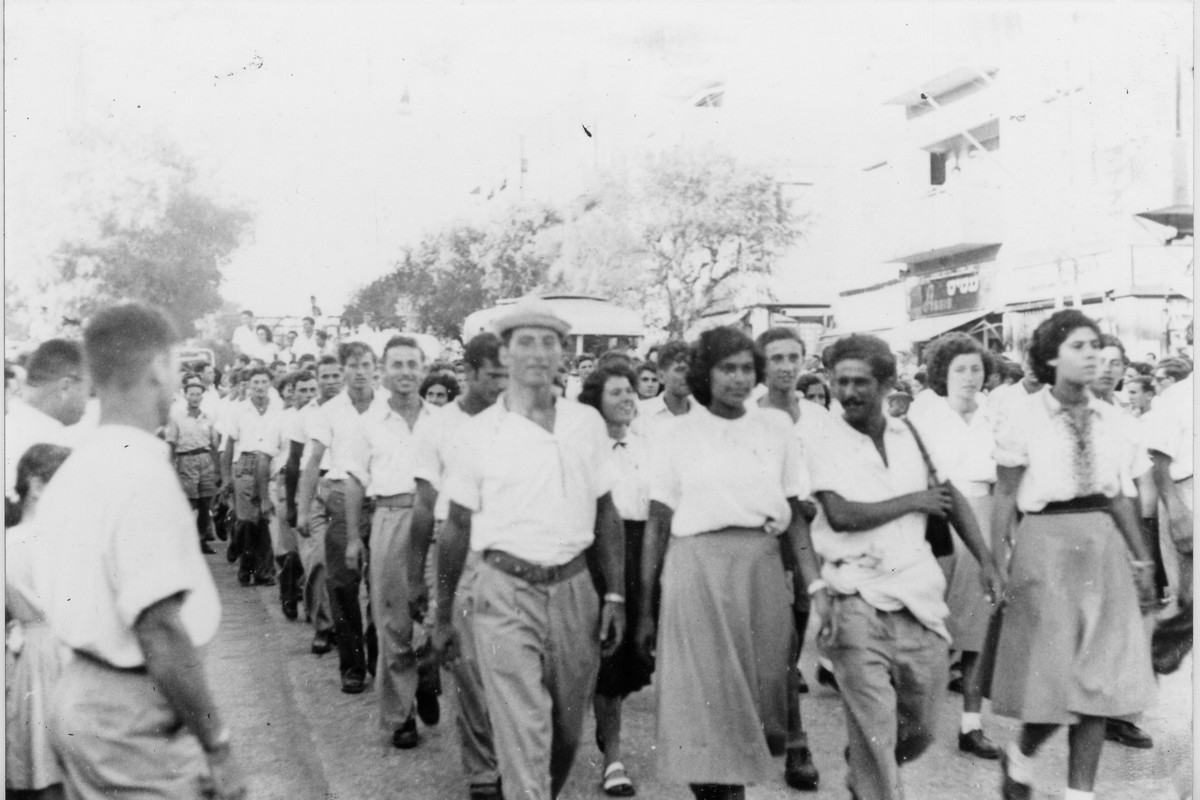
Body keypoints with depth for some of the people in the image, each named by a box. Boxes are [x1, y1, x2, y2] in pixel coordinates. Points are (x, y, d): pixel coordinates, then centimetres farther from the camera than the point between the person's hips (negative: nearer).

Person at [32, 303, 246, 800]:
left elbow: (71, 598, 12)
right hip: (133, 719, -8)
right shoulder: (143, 471, -21)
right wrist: (218, 745, -17)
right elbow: (161, 631, -25)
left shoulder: (72, 470, 6)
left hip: (77, 695, 9)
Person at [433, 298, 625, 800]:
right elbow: (456, 530, 4)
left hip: (574, 589, 3)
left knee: (567, 733, 16)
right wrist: (442, 617, 7)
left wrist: (615, 594, 4)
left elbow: (606, 515, 9)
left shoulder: (587, 423, 4)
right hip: (505, 593, -3)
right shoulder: (479, 433, -2)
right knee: (524, 738, -4)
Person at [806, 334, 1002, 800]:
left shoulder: (912, 434, 8)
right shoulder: (823, 442, -5)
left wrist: (985, 560, 2)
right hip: (858, 603, -4)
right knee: (875, 731, -4)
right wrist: (914, 501, -6)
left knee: (920, 729, 15)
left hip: (920, 595, 5)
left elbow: (951, 498, 12)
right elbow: (840, 515, -15)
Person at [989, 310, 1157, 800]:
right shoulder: (1024, 418, -6)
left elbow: (1120, 496, 13)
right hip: (1046, 544, -5)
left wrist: (1142, 558, 11)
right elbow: (1005, 499, -5)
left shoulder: (1108, 417, 8)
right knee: (1052, 679, 0)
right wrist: (996, 565, -8)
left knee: (1098, 680, 5)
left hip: (1103, 545, 5)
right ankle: (1020, 758, 28)